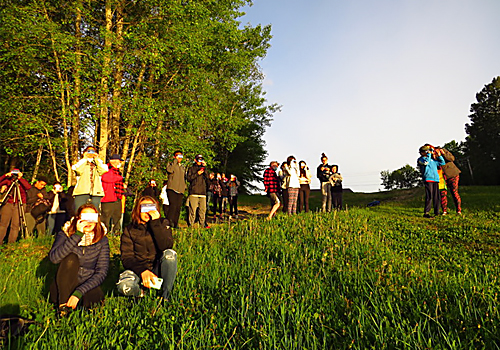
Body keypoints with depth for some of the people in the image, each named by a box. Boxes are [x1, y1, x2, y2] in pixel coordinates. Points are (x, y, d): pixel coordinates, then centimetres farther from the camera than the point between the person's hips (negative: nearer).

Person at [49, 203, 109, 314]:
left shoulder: (102, 240, -6)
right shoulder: (65, 234, -5)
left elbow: (102, 272, -12)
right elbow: (53, 257, -26)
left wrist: (78, 292, -24)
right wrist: (77, 235, -29)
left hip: (88, 285, 0)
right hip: (62, 288, 0)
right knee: (71, 258, -27)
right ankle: (63, 305, -21)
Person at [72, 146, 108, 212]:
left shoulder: (99, 163, 21)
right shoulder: (80, 162, 19)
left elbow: (103, 171, -2)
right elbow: (78, 170, -5)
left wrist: (96, 159, 6)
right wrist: (85, 158, 6)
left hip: (96, 192, 1)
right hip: (81, 192, -1)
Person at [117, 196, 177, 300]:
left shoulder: (163, 223, -1)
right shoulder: (129, 229, 0)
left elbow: (166, 246, -19)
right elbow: (126, 257, -8)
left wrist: (155, 223, -22)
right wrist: (142, 271, -25)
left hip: (158, 268, 1)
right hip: (137, 268, 0)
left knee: (170, 253, -32)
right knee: (124, 286, -33)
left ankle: (165, 297, -19)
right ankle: (144, 295, -1)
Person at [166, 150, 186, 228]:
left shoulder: (183, 167, 27)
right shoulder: (171, 164, 9)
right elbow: (169, 170, -15)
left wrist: (184, 187, 17)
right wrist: (175, 160, -9)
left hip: (180, 190, 5)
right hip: (172, 188, -5)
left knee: (178, 207, -1)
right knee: (173, 205, -18)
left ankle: (175, 224, 4)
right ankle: (169, 222, -15)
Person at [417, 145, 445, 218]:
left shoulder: (433, 160, 25)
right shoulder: (420, 159, 4)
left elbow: (442, 163, 30)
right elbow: (426, 161, -17)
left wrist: (439, 155, 17)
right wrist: (429, 153, -8)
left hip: (436, 179, 7)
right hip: (428, 179, -7)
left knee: (437, 197, 7)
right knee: (429, 196, -13)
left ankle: (437, 212, 16)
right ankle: (426, 213, -13)